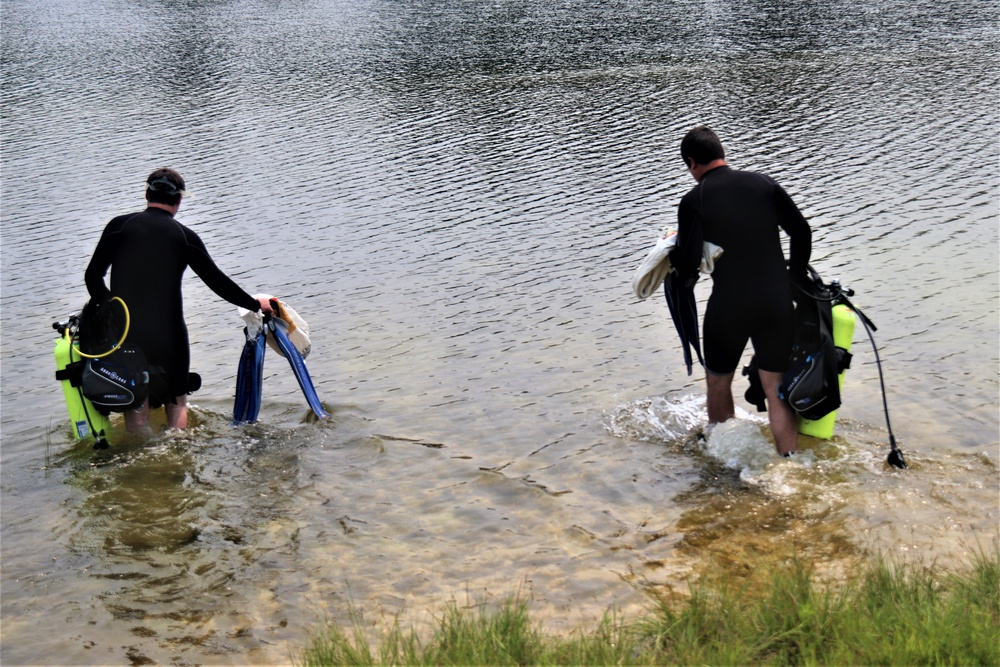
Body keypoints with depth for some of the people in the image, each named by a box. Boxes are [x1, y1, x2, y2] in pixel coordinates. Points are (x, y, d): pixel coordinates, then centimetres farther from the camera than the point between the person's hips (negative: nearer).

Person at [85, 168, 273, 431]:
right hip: (168, 334, 0)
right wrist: (255, 304, 17)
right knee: (176, 402, 19)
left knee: (135, 406, 9)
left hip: (124, 331, 0)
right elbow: (217, 282, 4)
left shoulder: (119, 226, 2)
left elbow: (93, 277, 2)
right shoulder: (186, 237, 2)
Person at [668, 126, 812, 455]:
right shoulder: (764, 184, 4)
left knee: (718, 383, 20)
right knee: (777, 389, 10)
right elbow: (802, 232, 4)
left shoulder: (693, 201, -6)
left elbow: (688, 265, -11)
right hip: (777, 302, 3)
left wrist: (674, 247, 11)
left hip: (728, 307, -2)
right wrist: (795, 280, 16)